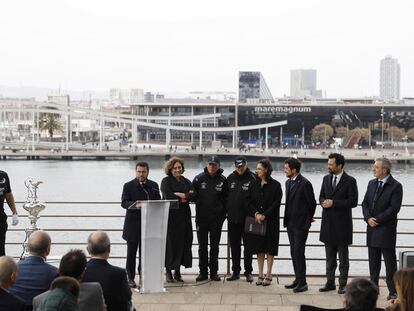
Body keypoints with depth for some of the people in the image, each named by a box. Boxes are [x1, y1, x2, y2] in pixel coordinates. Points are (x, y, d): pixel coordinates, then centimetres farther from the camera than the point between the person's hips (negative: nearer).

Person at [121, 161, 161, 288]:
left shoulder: (154, 186, 10)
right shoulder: (128, 186, 1)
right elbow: (124, 203, -8)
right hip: (133, 224, -2)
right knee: (131, 252, 3)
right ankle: (130, 278, 11)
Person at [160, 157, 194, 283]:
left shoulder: (186, 182, 14)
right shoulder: (166, 181, 2)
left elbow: (193, 196, 0)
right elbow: (168, 196, -14)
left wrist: (179, 195, -12)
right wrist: (185, 195, -6)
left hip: (184, 216, 4)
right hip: (170, 216, -4)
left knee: (183, 242, 2)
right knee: (170, 242, -5)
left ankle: (177, 271, 10)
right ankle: (168, 271, 2)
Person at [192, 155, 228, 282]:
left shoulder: (222, 180, 1)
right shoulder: (199, 178, 0)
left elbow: (226, 199, 5)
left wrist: (223, 214, -1)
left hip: (216, 219, 0)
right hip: (201, 218, 0)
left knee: (215, 246, 7)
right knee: (202, 246, 6)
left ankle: (214, 272, 13)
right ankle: (203, 272, 12)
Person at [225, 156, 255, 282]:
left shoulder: (252, 178, -6)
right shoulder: (230, 178, 8)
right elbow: (225, 195, 15)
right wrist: (227, 210, 7)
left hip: (246, 219, -4)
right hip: (232, 218, 4)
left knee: (247, 246, 3)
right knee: (234, 246, 10)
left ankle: (248, 272, 11)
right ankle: (235, 271, 18)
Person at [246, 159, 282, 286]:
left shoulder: (275, 185, -4)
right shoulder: (253, 184, 8)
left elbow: (276, 203, -8)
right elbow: (249, 202, 5)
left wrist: (265, 215, -15)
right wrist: (256, 214, -12)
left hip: (271, 221, -3)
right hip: (256, 220, 3)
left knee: (270, 248, 1)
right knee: (259, 248, 6)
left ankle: (268, 275, 8)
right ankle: (260, 275, 13)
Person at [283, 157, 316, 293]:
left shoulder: (305, 183, -14)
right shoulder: (288, 182, 11)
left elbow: (312, 203, -9)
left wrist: (308, 220, 1)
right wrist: (287, 219, 16)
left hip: (301, 224, -8)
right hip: (290, 223, 8)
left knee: (299, 252, -8)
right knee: (294, 252, 11)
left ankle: (302, 282, -3)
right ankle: (298, 279, 19)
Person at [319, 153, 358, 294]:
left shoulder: (350, 181, -8)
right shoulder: (326, 178, 9)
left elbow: (353, 201, -13)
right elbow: (321, 196, 15)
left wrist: (333, 203, -18)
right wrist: (323, 202, -9)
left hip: (342, 223, -5)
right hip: (328, 223, 5)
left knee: (343, 257, 4)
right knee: (330, 257, 12)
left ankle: (342, 284, 10)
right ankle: (330, 282, 19)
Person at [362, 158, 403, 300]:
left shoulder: (396, 186, -9)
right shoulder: (371, 183, 12)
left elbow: (394, 208, -15)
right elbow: (365, 203, 11)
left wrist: (378, 220, -14)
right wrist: (368, 218, -6)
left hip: (386, 229, -6)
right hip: (372, 228, 6)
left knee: (390, 261, -3)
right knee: (373, 261, 11)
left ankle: (393, 291, 1)